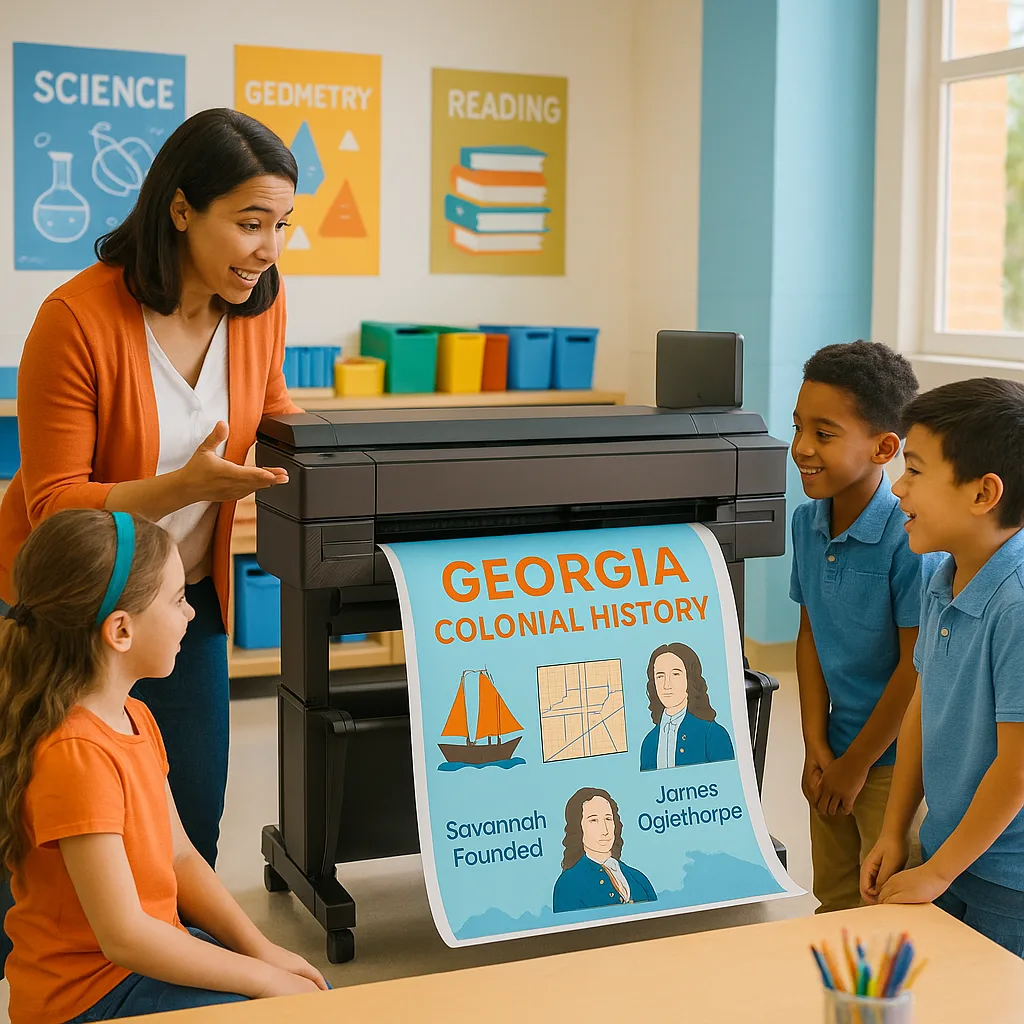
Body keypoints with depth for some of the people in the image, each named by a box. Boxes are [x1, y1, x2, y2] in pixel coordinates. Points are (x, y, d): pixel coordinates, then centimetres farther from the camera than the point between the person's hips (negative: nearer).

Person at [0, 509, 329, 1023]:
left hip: (147, 952, 9)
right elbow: (124, 937, -26)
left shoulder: (135, 717, 5)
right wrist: (265, 979, -19)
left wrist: (262, 950, -3)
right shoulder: (76, 755, -26)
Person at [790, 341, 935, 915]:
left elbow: (915, 666, -19)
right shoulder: (808, 522, -1)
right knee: (833, 904, 20)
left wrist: (856, 764, -11)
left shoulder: (909, 537, -24)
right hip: (837, 752, 7)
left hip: (896, 760, -6)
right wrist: (818, 747, 0)